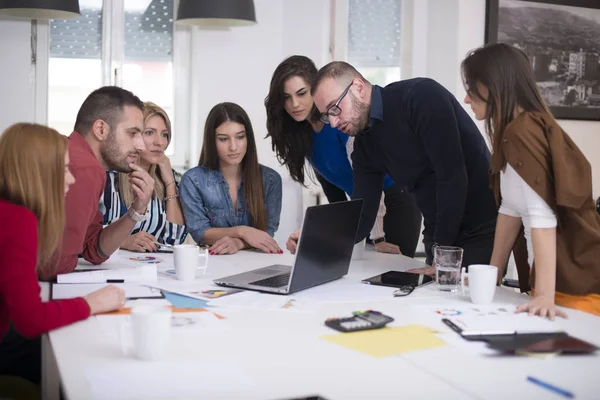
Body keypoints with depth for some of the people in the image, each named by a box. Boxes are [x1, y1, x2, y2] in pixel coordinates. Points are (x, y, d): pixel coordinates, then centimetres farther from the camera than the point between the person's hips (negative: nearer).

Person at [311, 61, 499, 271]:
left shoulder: (421, 96, -18)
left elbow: (452, 177, -23)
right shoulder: (364, 144, 5)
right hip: (440, 238, 7)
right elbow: (361, 217, 3)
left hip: (485, 231, -7)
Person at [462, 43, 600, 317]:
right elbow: (512, 208, 12)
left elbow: (542, 214, -25)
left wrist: (545, 295, -28)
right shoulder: (514, 132, 9)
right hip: (559, 278, 9)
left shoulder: (522, 130, -19)